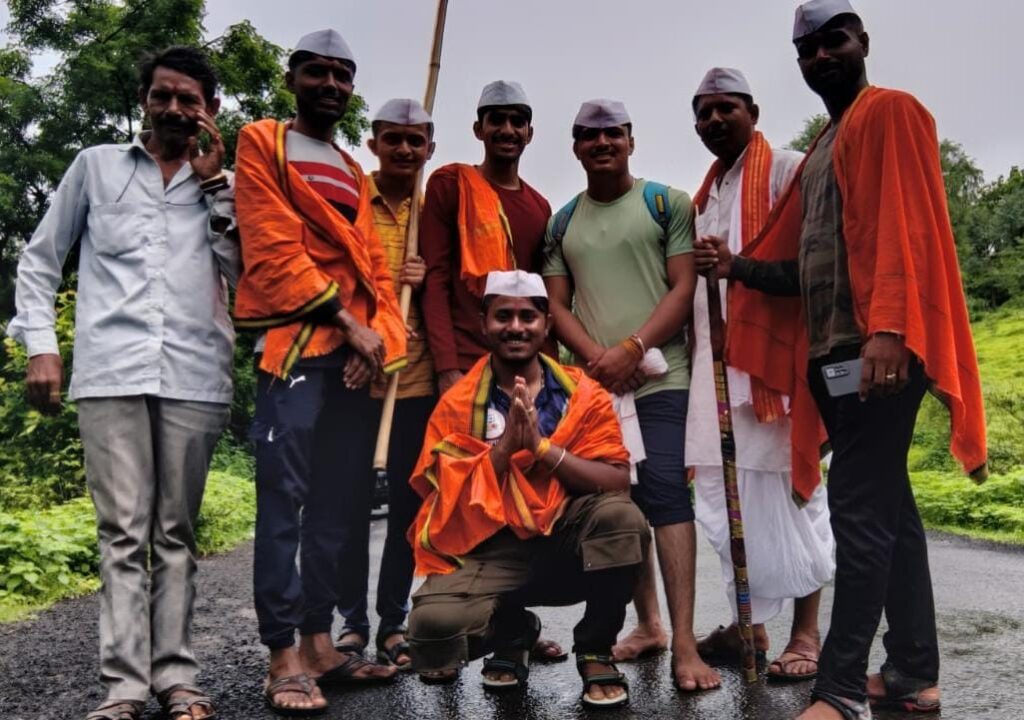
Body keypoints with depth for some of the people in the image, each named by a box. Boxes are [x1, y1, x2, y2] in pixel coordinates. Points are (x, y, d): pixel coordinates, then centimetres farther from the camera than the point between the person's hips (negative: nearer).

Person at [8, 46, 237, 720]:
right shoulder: (96, 165, 15)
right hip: (111, 373, -1)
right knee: (124, 532, -5)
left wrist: (214, 183, 4)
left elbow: (242, 272, 6)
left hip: (194, 376, 1)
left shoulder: (224, 185, 18)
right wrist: (41, 346, 5)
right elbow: (39, 260, 15)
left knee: (176, 532, 4)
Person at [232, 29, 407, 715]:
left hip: (361, 351, 7)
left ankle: (319, 642, 14)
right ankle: (284, 656, -5)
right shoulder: (263, 144, 4)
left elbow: (374, 265, 14)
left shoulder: (355, 175, 23)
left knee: (341, 500, 6)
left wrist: (377, 334, -5)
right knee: (286, 494, -9)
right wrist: (346, 320, -12)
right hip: (295, 341, -7)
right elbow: (273, 249, -9)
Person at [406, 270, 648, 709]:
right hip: (487, 552, 0)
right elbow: (452, 500, -8)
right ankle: (512, 630, 11)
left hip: (566, 546, 1)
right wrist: (505, 444, -19)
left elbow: (618, 483, -10)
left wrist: (541, 445, -21)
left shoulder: (582, 395, 1)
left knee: (622, 516, -31)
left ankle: (595, 652, -4)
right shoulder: (456, 405, 0)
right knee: (433, 625, -29)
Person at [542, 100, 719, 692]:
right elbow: (557, 305, 10)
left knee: (664, 490, -14)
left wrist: (632, 348, -14)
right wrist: (598, 357, -7)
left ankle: (684, 642, -12)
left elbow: (685, 287, -4)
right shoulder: (562, 222, 15)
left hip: (661, 376, -4)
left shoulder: (669, 204, 4)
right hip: (594, 382, 4)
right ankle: (648, 623, 21)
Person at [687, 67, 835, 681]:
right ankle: (749, 624, 18)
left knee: (786, 492, -3)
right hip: (715, 361, 8)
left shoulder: (787, 169, -1)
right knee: (727, 496, 7)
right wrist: (695, 348, 16)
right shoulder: (706, 193, 22)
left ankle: (807, 632, 6)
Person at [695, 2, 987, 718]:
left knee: (859, 507, -11)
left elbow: (905, 225, -15)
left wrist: (887, 329, -26)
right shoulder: (819, 153, 25)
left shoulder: (891, 112, 0)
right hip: (831, 349, 9)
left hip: (877, 347, -9)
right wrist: (738, 265, 6)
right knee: (887, 505, 10)